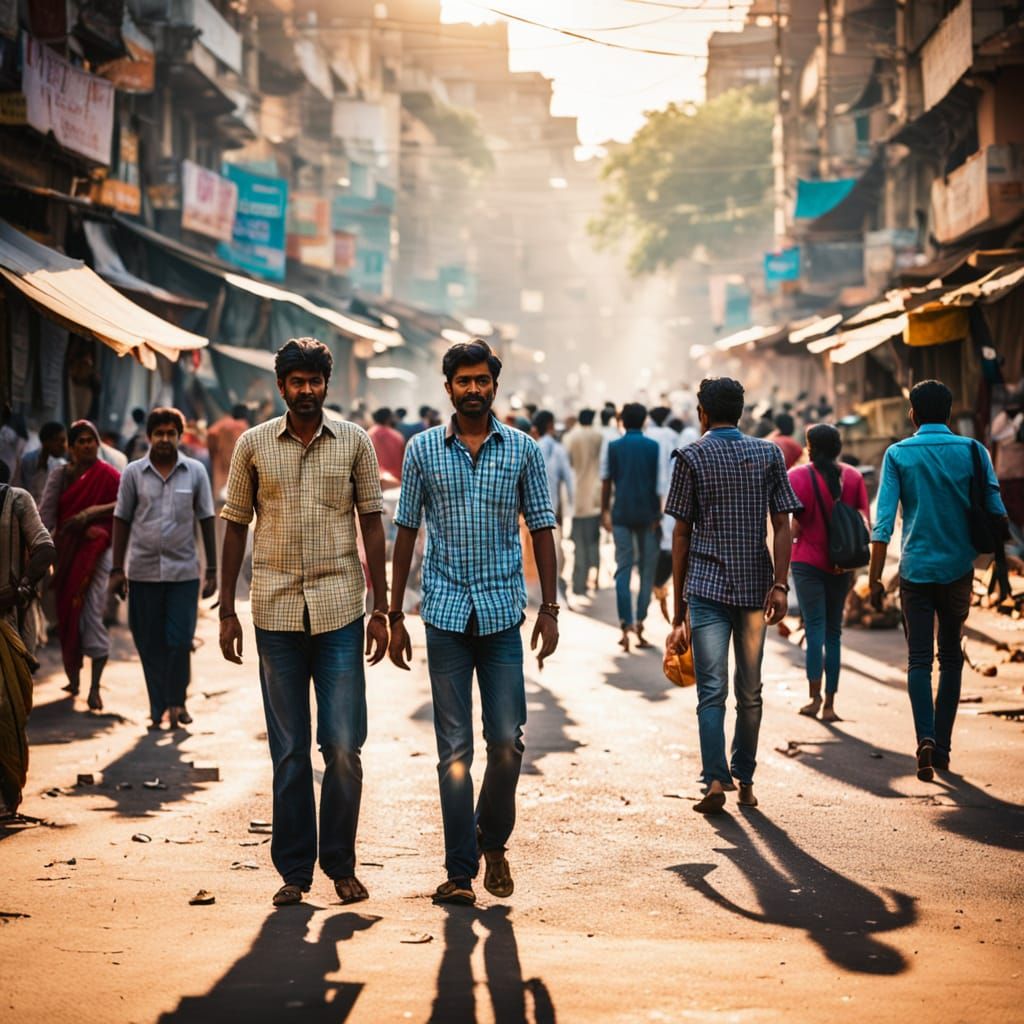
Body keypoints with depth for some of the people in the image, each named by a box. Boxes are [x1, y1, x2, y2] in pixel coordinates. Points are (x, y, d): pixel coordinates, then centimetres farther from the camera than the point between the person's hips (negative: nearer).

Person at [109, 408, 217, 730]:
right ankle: (159, 707, 13)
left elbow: (206, 521, 6)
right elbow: (122, 521, 6)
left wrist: (212, 571, 4)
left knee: (180, 641, -5)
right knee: (150, 643, 4)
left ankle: (176, 701, 13)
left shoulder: (195, 472, 3)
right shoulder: (133, 473, 3)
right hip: (143, 570, 1)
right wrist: (116, 569, 2)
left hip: (184, 570, 0)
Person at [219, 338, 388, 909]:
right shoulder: (254, 445, 5)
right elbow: (236, 525, 9)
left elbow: (372, 524, 6)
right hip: (277, 610, 1)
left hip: (341, 610, -1)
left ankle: (342, 865, 11)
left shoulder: (354, 442, 5)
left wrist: (381, 609, 1)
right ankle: (295, 871, 13)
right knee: (289, 751, 5)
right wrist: (227, 611, 5)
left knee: (344, 746, -3)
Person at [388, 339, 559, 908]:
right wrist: (395, 617, 4)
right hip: (445, 612, 0)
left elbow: (541, 529, 8)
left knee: (507, 739, -2)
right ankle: (460, 870, 5)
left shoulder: (523, 449, 5)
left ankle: (493, 840, 23)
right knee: (454, 748, 1)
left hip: (503, 611, 0)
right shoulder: (423, 449, 4)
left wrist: (549, 609, 2)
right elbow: (406, 531, 7)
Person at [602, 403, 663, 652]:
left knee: (623, 569, 1)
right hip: (647, 514, -1)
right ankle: (639, 624, 4)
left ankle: (626, 625, -11)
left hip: (621, 514, 1)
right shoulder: (654, 447, 0)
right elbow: (659, 484, -2)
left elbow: (606, 481, 6)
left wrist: (605, 511, 16)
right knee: (647, 571, 8)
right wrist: (658, 515, 4)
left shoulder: (614, 447, 3)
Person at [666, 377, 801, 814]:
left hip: (707, 588, -2)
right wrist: (780, 585, -3)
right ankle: (745, 779, 18)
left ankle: (715, 779, -17)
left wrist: (679, 606, 7)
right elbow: (782, 527, -1)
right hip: (754, 588, 2)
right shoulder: (769, 454, 7)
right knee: (750, 691, 12)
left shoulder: (692, 457, 1)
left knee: (712, 690, -4)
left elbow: (681, 535, 2)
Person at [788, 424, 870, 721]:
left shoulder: (798, 476, -6)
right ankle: (829, 704, 9)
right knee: (834, 632, 9)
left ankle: (815, 696, -13)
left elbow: (793, 526, -12)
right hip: (840, 566, 3)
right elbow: (865, 522, 2)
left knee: (815, 628, -2)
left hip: (808, 562, -3)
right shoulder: (853, 477, 3)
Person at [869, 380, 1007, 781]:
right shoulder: (972, 451, 0)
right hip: (958, 568, 1)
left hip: (915, 570, -1)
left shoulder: (898, 454, -3)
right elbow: (996, 512, -3)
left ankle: (926, 737, -20)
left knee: (919, 658, 1)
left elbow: (884, 520, -9)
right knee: (951, 657, 13)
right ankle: (942, 747, 14)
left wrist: (875, 578, -6)